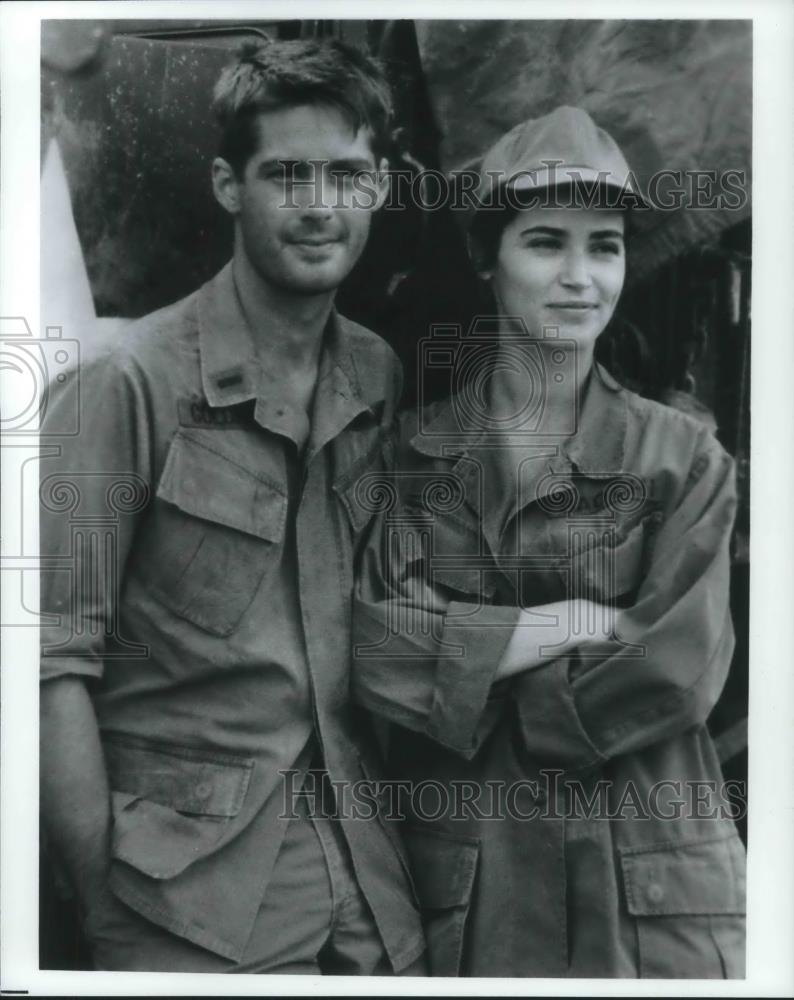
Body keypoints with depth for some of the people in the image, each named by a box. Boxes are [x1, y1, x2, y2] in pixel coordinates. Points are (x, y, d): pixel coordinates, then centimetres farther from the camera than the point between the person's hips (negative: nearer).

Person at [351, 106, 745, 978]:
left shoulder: (683, 459, -2)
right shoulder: (412, 452, 0)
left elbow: (676, 676, -11)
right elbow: (381, 656, -12)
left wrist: (460, 676, -11)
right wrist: (589, 621, -16)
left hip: (650, 889, 0)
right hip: (460, 881, 1)